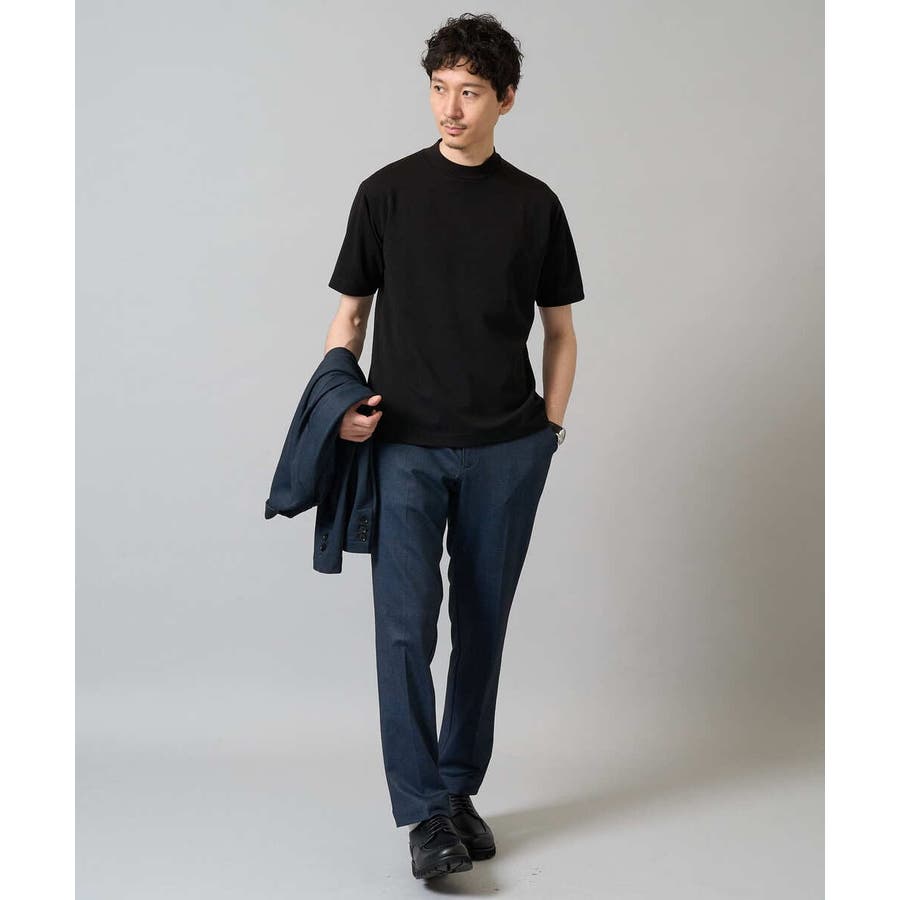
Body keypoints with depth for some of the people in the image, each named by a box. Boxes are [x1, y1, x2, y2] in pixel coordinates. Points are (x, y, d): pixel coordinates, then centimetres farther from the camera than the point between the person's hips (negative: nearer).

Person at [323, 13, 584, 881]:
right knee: (407, 624, -9)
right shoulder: (387, 192, 2)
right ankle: (426, 813, -1)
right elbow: (350, 310, 6)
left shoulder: (533, 204, 6)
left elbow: (559, 328, 12)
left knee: (483, 624, 8)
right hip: (404, 447, -1)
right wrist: (343, 401, -10)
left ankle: (461, 789, 23)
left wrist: (549, 422, 3)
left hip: (505, 450, 2)